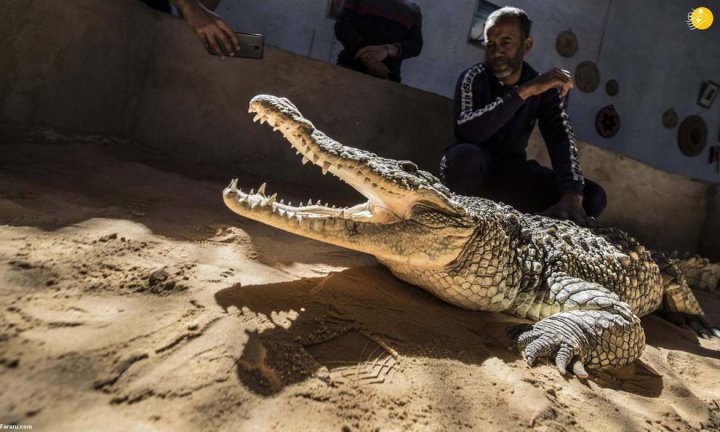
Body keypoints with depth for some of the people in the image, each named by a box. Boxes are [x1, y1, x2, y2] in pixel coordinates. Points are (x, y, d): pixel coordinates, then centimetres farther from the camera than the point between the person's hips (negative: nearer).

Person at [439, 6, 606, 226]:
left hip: (512, 172, 4)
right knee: (465, 156, -39)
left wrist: (572, 196, -33)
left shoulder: (546, 89, -1)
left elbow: (561, 140, -16)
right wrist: (524, 91, -36)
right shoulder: (474, 78, -11)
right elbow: (466, 130, -31)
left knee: (593, 196, -12)